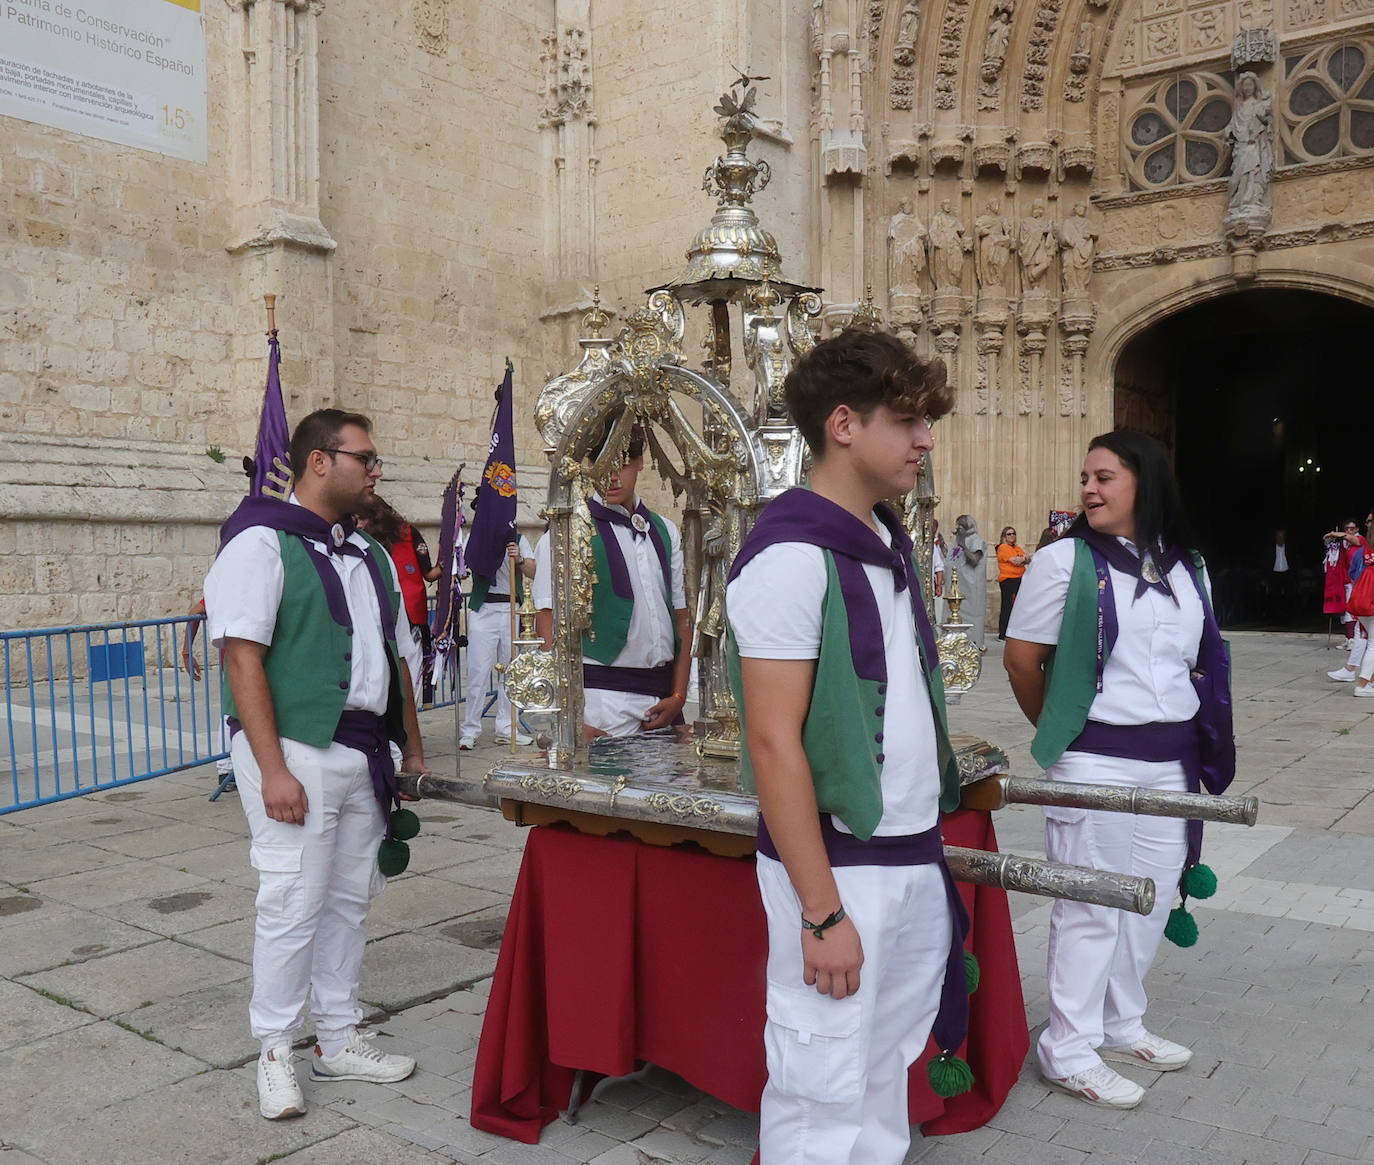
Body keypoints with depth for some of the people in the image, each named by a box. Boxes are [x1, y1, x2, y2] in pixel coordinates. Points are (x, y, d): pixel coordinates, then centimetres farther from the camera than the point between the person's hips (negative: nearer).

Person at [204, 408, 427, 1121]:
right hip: (298, 748, -7)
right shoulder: (262, 541, -8)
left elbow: (397, 655, 21)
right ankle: (274, 1053, 16)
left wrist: (413, 748, 16)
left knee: (348, 901, 13)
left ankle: (337, 1041, 27)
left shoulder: (368, 554, 16)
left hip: (365, 752, 7)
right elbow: (242, 657, -15)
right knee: (293, 902, -3)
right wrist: (272, 769, -20)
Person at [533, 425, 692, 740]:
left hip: (662, 696, 5)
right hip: (602, 697, -5)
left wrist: (678, 696, 1)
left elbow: (681, 619, 12)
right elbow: (549, 625, -7)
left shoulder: (665, 531, 14)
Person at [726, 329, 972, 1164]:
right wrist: (822, 910, -19)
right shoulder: (792, 555, -16)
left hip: (919, 859, 8)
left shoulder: (890, 543, 11)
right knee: (826, 1094, 4)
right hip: (839, 864, -8)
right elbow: (774, 742, -19)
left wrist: (933, 839, 14)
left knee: (886, 1073, 19)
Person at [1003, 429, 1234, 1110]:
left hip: (1172, 760, 6)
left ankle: (1121, 1025, 35)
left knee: (1150, 899, 16)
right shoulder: (1065, 561, -9)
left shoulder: (1186, 569, 9)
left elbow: (1203, 664, 16)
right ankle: (1069, 1052, 14)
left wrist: (1204, 750, 11)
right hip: (1095, 760, -6)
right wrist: (1059, 730, 4)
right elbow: (1021, 658, -7)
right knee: (1091, 908, 0)